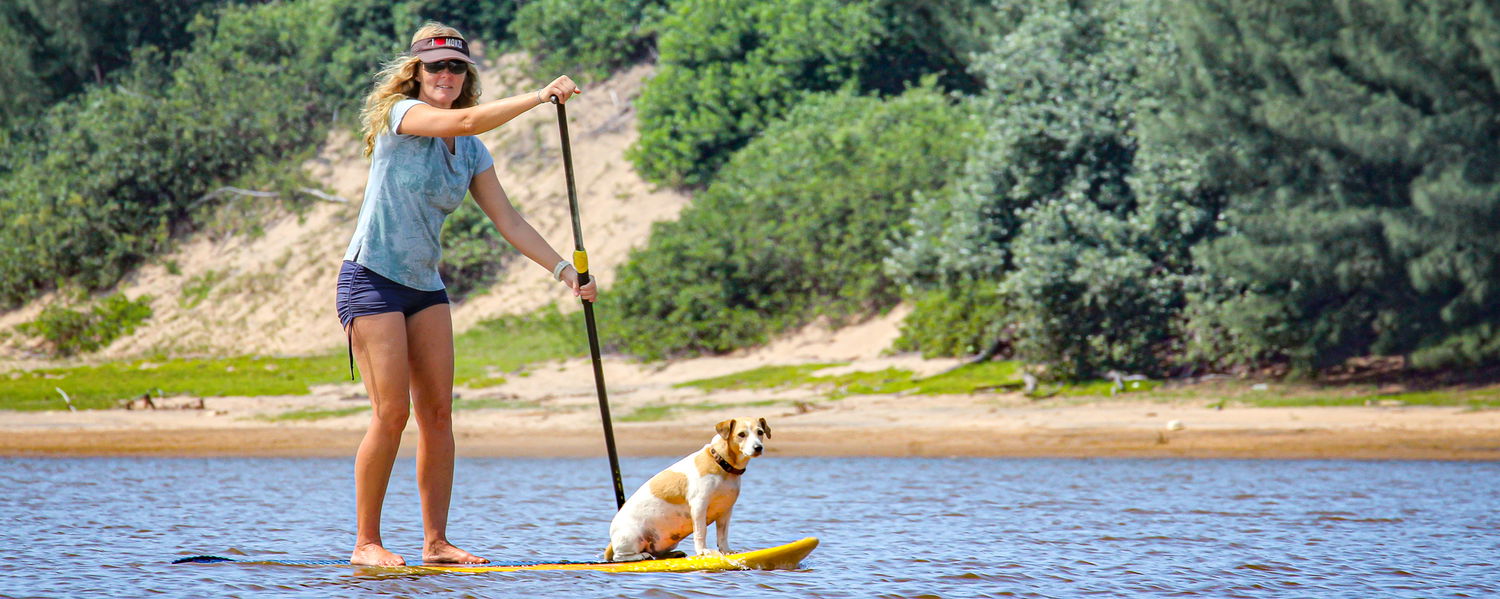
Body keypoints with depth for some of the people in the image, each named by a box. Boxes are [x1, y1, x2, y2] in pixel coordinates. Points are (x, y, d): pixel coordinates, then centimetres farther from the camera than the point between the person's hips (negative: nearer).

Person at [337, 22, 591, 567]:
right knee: (391, 413, -11)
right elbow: (467, 121, -27)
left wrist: (563, 269, -2)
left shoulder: (471, 153, 10)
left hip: (425, 287, 7)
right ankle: (366, 543, -3)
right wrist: (540, 96, -29)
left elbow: (507, 220, 8)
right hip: (372, 279, -7)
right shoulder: (401, 114, -9)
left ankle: (436, 542, 6)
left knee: (438, 414, 2)